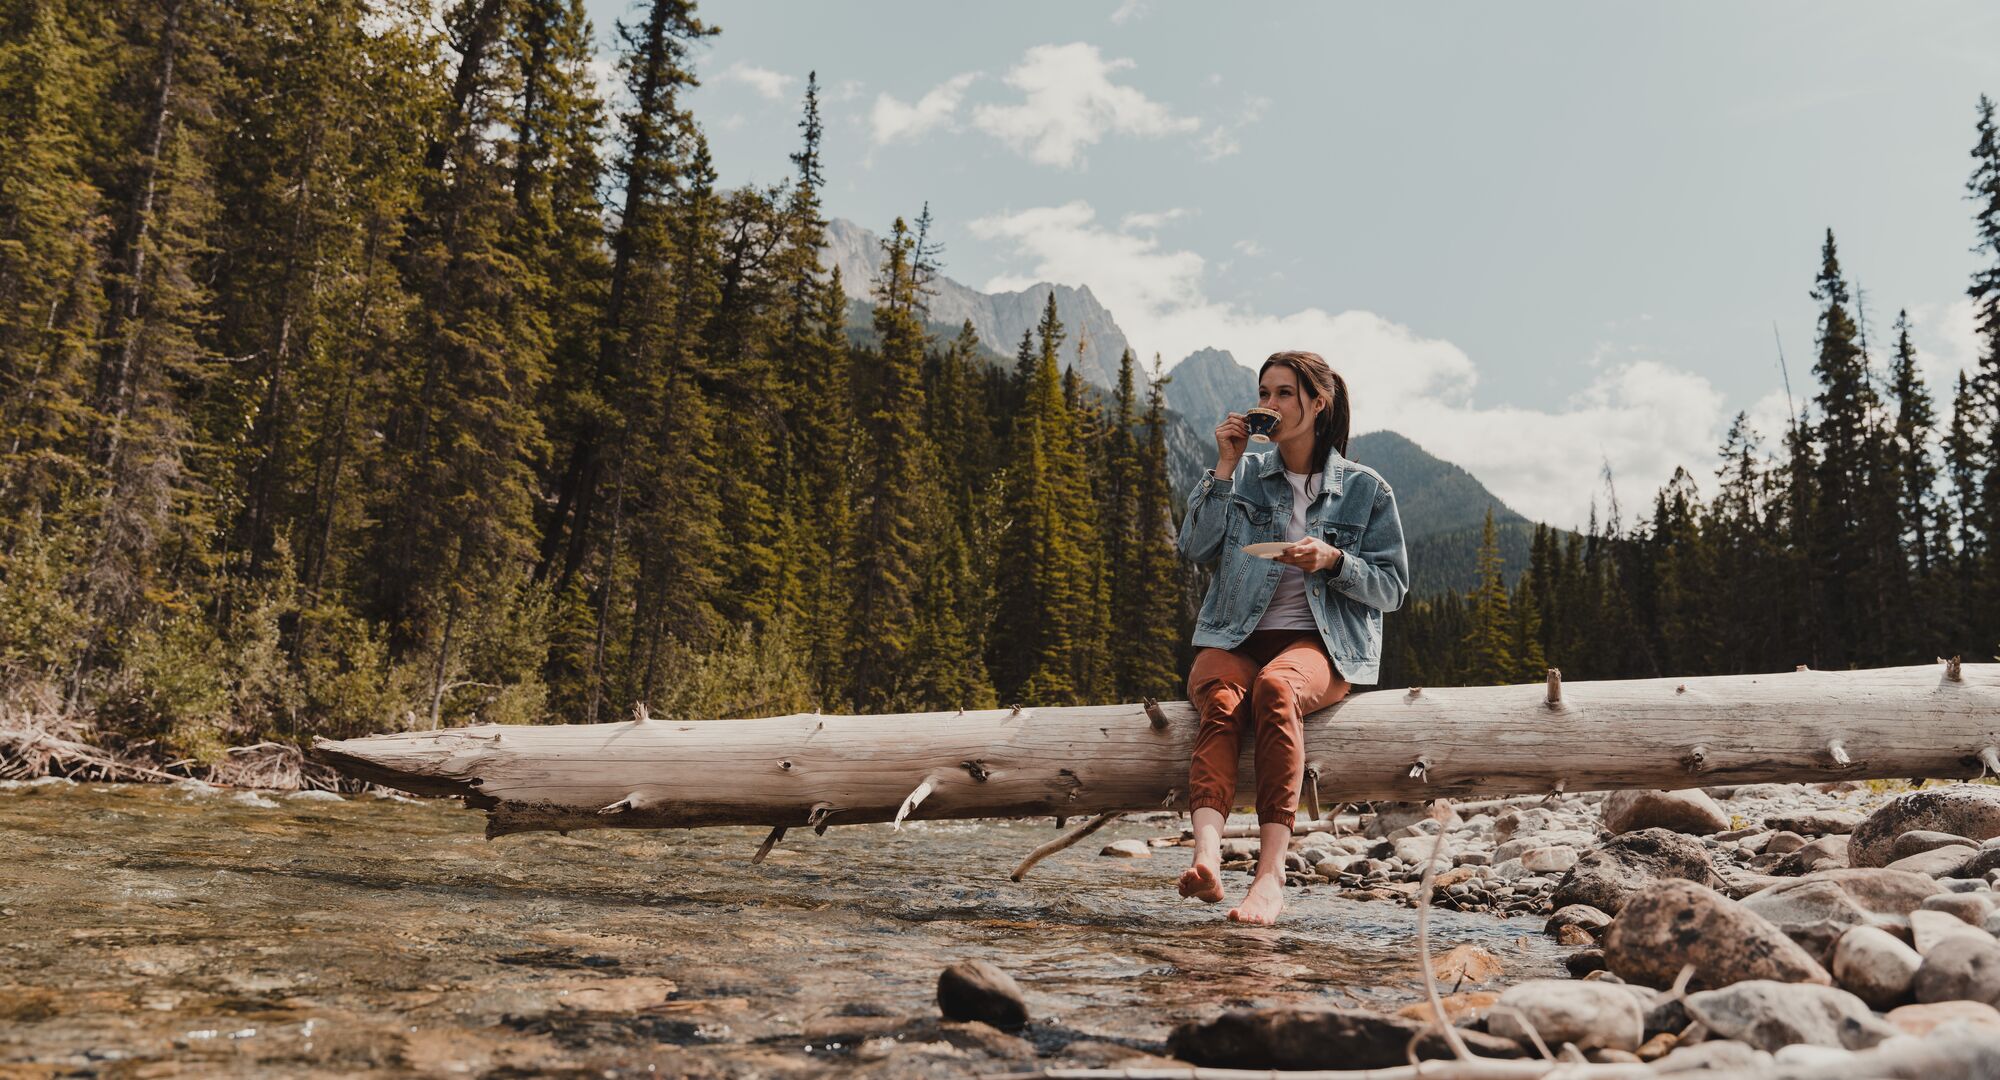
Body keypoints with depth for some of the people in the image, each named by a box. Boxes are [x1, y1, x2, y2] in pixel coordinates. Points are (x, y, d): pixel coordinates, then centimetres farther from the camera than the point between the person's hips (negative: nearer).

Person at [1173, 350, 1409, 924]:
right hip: (1234, 639, 2)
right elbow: (1194, 548, 3)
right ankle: (1206, 855, -55)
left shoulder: (1365, 489, 10)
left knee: (1275, 686, -39)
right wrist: (1223, 467, -1)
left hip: (1322, 645, -2)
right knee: (1221, 699, -35)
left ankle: (1271, 872, -48)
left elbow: (1392, 587, 9)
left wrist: (1334, 560, -9)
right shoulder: (1246, 474, 16)